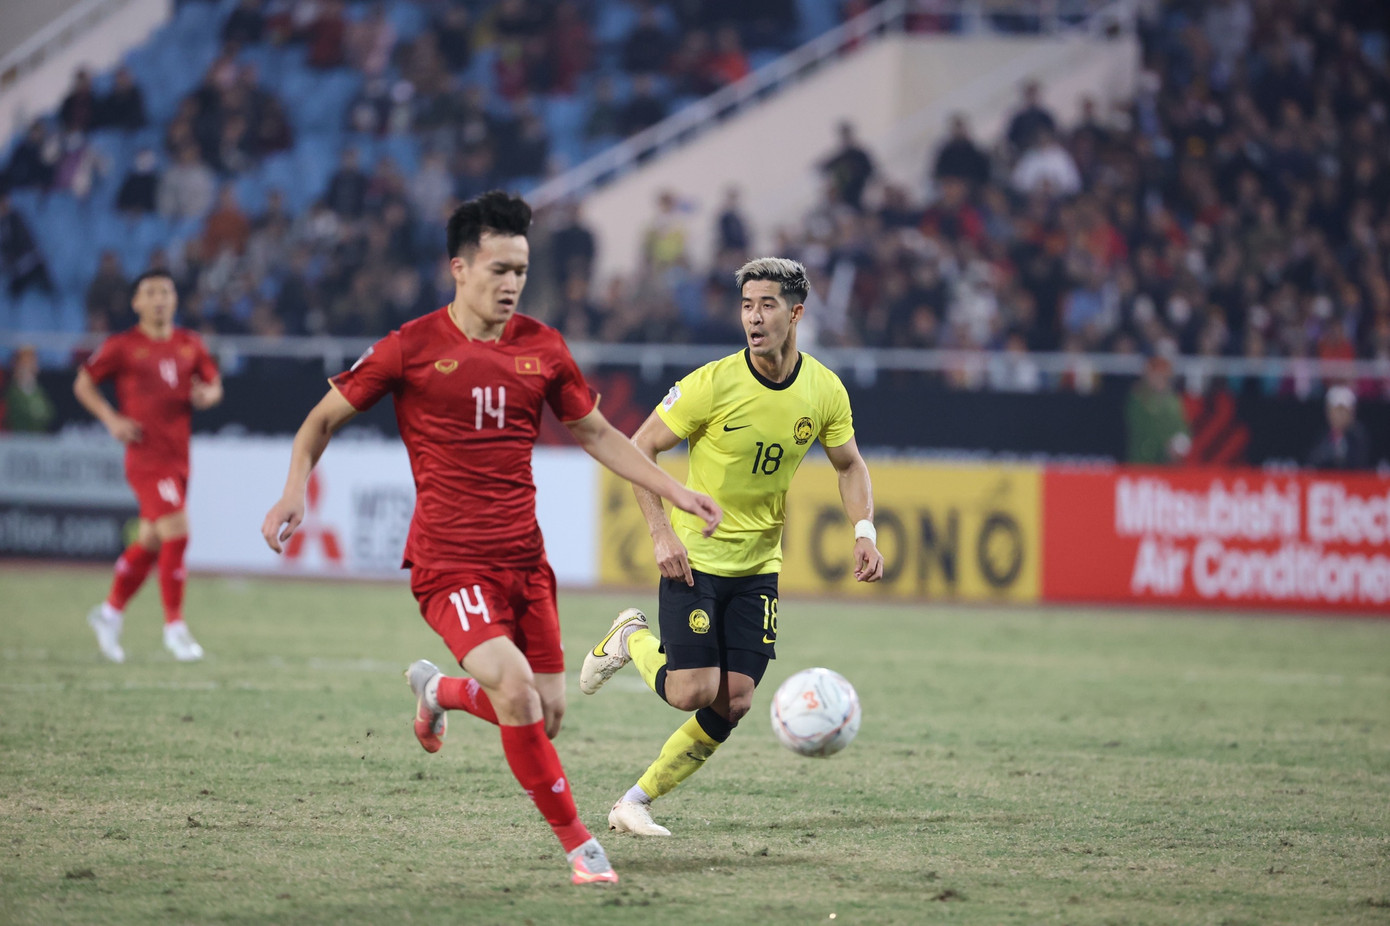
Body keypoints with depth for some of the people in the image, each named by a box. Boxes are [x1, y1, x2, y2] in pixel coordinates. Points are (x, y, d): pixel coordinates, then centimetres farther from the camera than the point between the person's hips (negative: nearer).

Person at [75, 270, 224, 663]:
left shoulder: (190, 345, 10)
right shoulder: (122, 346, -3)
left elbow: (214, 384, 19)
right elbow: (83, 384, 5)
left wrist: (207, 395, -5)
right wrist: (112, 420, -8)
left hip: (178, 457, 6)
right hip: (147, 455, -6)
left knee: (151, 541, 12)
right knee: (176, 531, -15)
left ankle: (111, 612, 30)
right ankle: (174, 626, -6)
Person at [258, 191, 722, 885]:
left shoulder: (542, 348, 6)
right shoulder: (413, 347, -6)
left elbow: (595, 434, 19)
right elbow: (325, 418, 4)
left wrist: (675, 493, 12)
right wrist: (295, 489, -13)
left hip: (524, 560, 5)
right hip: (448, 561, -5)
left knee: (546, 715, 4)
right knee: (515, 687, -24)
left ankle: (437, 689, 36)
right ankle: (577, 844, -10)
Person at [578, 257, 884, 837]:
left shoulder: (825, 392, -5)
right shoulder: (714, 383, -17)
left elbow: (849, 466, 12)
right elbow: (640, 449, -10)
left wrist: (863, 532, -4)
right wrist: (662, 533, -17)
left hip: (758, 566, 4)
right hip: (694, 559, -4)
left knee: (734, 702, -4)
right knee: (693, 692, -12)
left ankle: (636, 802, 10)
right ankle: (631, 640, 20)